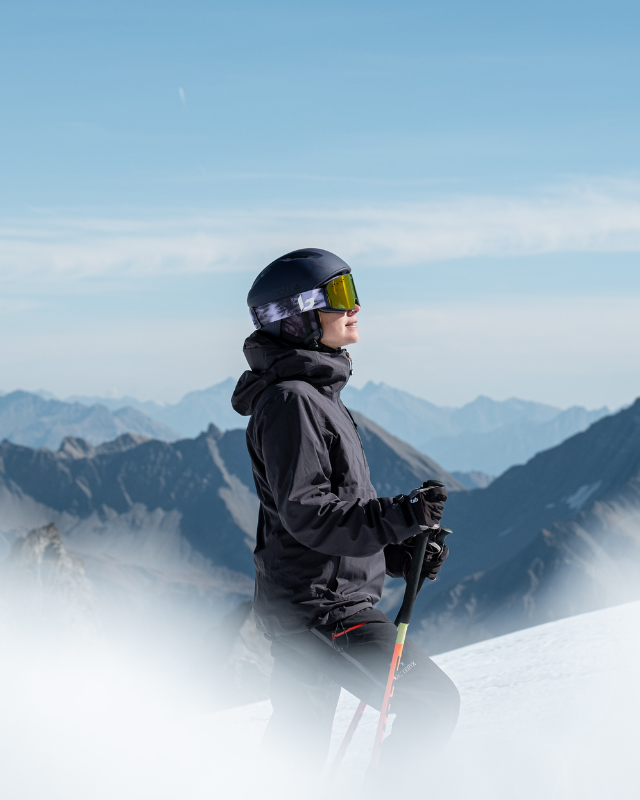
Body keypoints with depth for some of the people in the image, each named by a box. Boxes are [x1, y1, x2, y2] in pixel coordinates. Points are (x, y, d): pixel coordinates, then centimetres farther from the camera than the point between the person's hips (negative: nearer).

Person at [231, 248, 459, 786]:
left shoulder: (315, 393, 17)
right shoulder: (290, 399, -16)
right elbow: (307, 514, -24)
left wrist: (399, 552, 11)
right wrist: (398, 516, -31)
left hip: (307, 604, 10)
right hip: (320, 603, -10)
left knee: (297, 746, 16)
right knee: (433, 703, -8)